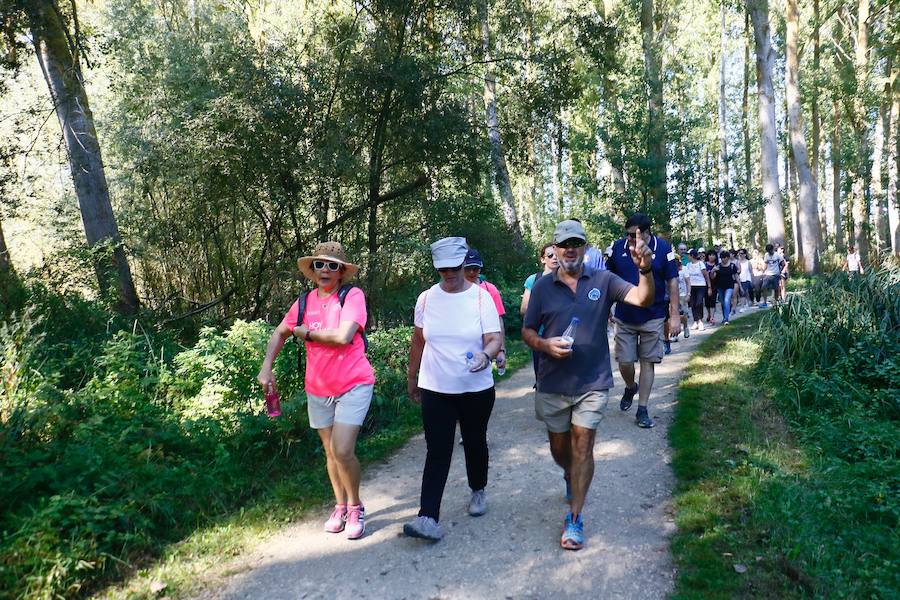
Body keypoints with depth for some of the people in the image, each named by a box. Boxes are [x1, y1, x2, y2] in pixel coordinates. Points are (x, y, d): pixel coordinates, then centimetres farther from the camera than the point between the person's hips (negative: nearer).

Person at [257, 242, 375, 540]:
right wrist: (266, 367, 2)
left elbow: (343, 336, -25)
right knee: (330, 452, 14)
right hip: (318, 389, 5)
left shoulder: (353, 296, -12)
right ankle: (340, 506, 33)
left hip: (353, 384, -5)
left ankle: (356, 506, 11)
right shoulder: (305, 301, 4)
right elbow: (279, 333, 15)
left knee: (342, 450, -13)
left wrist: (306, 333, -11)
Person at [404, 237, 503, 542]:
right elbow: (418, 341, 10)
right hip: (435, 390, 1)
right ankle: (428, 517, -3)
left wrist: (486, 355, -34)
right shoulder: (426, 298, -1)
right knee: (437, 452, -3)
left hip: (476, 389, 0)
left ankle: (478, 491, 42)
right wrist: (411, 378, 15)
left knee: (475, 444, 17)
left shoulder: (481, 297, -8)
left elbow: (495, 339, -11)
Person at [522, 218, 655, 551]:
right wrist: (545, 344, -17)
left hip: (592, 383, -2)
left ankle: (575, 518, 12)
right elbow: (527, 331, 4)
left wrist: (645, 270, -36)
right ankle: (571, 476, 51)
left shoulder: (603, 281, -4)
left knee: (582, 447, -1)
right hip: (552, 383, 2)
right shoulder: (542, 286, -1)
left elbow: (643, 299, -17)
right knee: (559, 446, 17)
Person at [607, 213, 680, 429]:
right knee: (624, 361, 3)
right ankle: (630, 387, 37)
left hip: (653, 318, -1)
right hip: (624, 317, 2)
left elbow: (672, 282, -4)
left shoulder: (663, 248, -9)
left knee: (648, 362, 4)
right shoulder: (619, 246, -3)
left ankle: (642, 410, 15)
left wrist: (675, 315, -6)